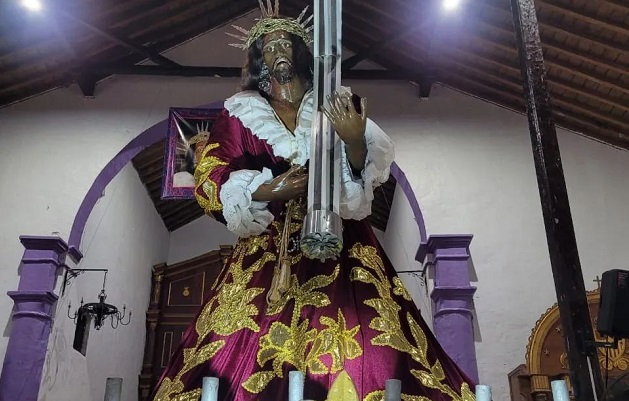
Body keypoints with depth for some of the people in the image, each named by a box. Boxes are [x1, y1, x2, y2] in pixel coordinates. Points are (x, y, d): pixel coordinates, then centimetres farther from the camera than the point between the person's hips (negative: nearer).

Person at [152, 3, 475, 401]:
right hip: (267, 248, 0)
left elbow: (369, 175, 1)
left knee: (360, 350, -13)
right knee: (245, 352, -10)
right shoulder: (241, 114, 9)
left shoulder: (338, 105, 10)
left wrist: (355, 142, -20)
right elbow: (212, 184, 3)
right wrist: (266, 192, -13)